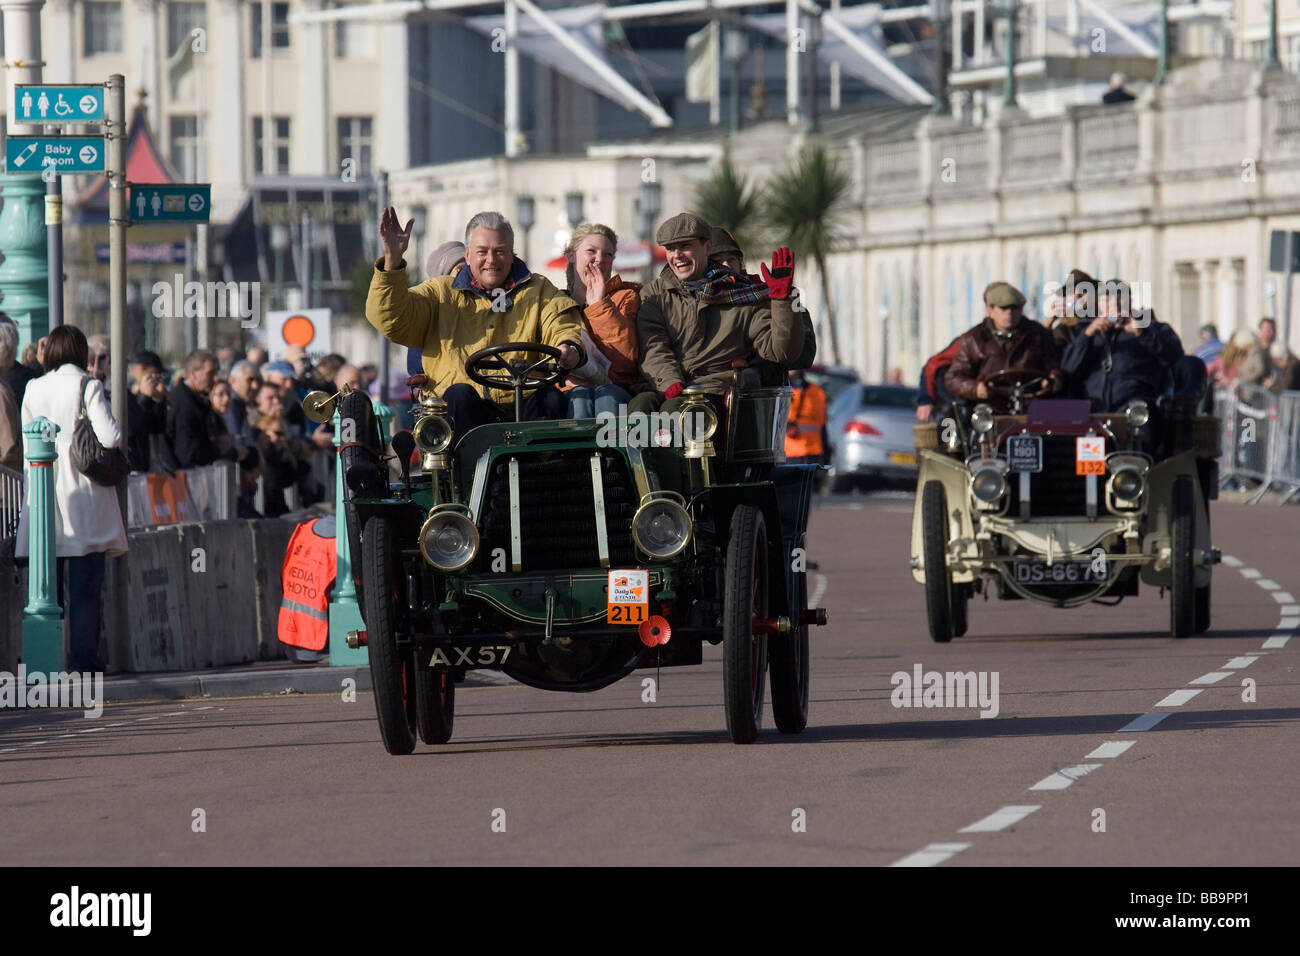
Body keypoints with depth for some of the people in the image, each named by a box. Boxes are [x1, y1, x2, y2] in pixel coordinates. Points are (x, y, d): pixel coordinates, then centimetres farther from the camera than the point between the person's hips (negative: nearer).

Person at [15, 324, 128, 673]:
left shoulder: (33, 389, 5)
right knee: (85, 585, 0)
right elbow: (109, 437, -16)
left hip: (44, 494, 4)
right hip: (83, 497, -4)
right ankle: (84, 654, -2)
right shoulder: (88, 387, -8)